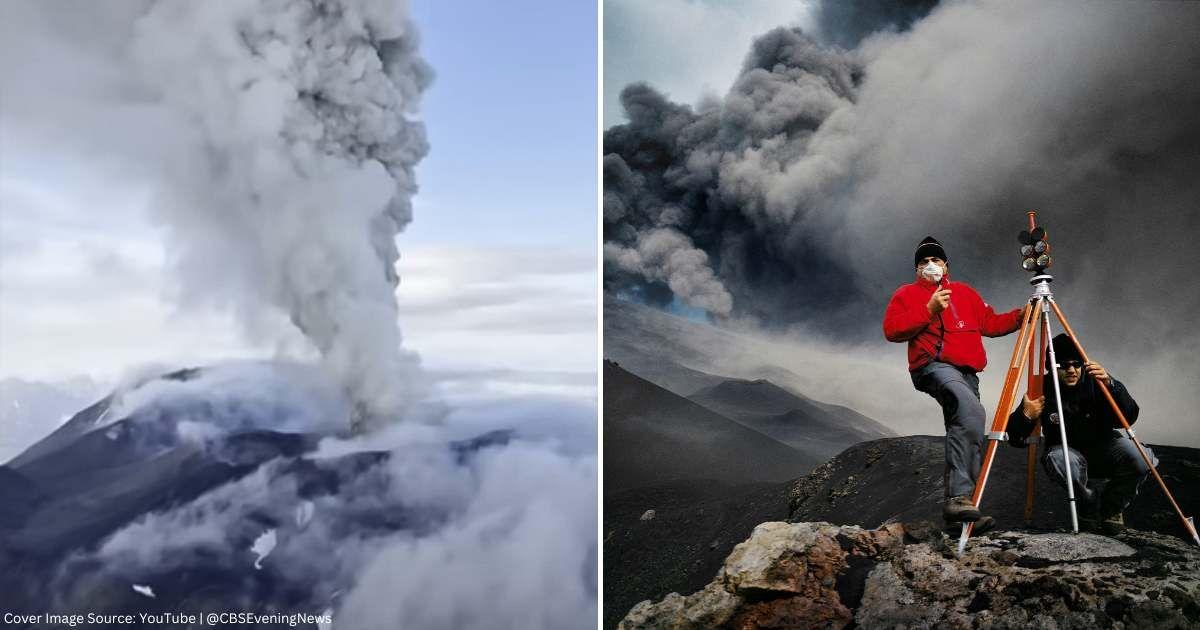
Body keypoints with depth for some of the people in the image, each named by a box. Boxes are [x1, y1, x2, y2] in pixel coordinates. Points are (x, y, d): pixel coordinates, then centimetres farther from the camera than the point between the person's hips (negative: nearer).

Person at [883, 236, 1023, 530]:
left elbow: (990, 323, 23)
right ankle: (959, 497, -34)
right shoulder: (907, 293, 13)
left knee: (963, 430, -2)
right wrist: (929, 310, -9)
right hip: (934, 366, -6)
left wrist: (1018, 316, 7)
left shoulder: (965, 292, 27)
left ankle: (958, 505, 1)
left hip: (967, 373, 6)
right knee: (972, 413, -30)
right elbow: (891, 329, -2)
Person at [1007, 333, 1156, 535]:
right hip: (1068, 450, -1)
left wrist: (1110, 385, -40)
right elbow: (1015, 439, -13)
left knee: (1141, 459, -27)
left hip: (1103, 447, 2)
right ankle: (1090, 504, -4)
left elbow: (1129, 417, -25)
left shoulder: (1094, 382, -13)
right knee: (1056, 459, -35)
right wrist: (1025, 416, -35)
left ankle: (1112, 507, 3)